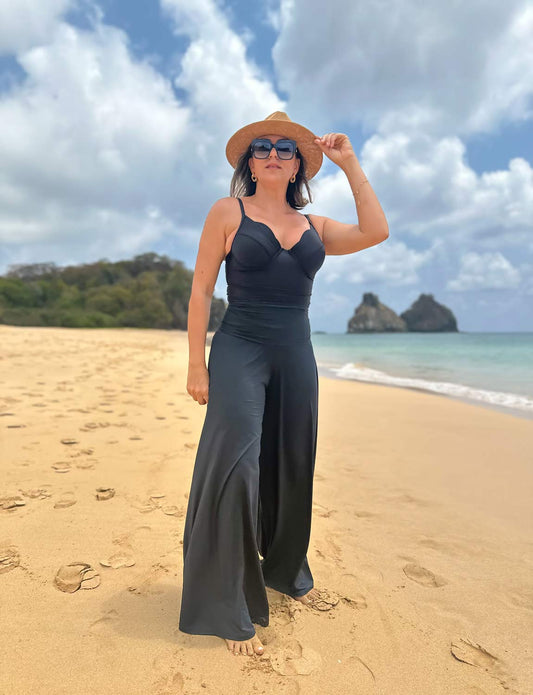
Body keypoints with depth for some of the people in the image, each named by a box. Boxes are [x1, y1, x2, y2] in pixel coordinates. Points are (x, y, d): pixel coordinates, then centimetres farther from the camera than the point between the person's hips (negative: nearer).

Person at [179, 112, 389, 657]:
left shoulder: (314, 227, 14)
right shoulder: (228, 212, 3)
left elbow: (375, 232, 0)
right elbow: (201, 289, -2)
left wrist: (349, 164, 5)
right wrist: (197, 364, -9)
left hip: (296, 357, 5)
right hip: (240, 352, -4)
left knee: (292, 468, 12)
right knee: (235, 466, -12)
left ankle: (287, 572, 35)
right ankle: (227, 609, 5)